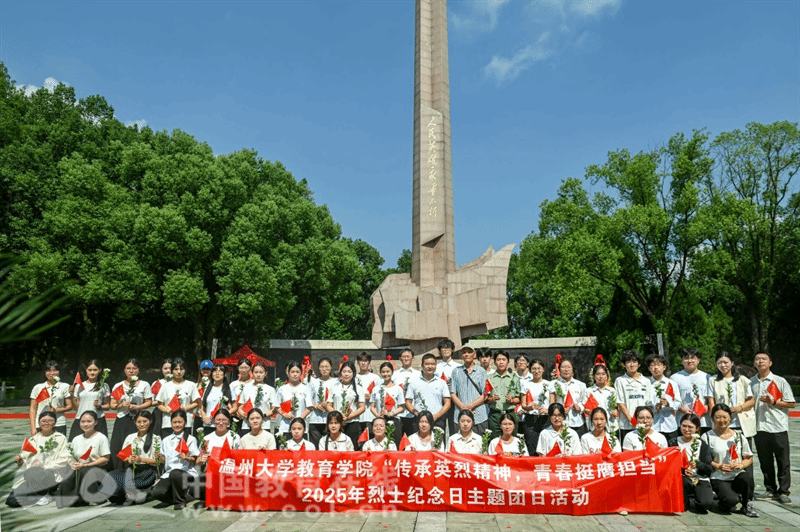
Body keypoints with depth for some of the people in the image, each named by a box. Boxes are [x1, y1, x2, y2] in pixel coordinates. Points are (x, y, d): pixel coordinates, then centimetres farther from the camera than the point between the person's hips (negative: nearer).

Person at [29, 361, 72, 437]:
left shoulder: (64, 387, 8)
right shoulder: (38, 388, 11)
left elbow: (69, 406, 6)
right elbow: (32, 409, 9)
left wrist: (57, 410, -12)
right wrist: (33, 428, 1)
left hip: (59, 425, -1)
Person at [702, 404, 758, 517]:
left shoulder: (739, 437, 12)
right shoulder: (707, 437, 1)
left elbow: (749, 458, 14)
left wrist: (741, 465, -7)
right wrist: (718, 466, -17)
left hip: (738, 476, 3)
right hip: (719, 479, -3)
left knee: (747, 477, -34)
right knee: (731, 500, -31)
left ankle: (746, 505, -5)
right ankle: (723, 504, 10)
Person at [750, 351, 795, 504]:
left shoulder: (780, 381, -2)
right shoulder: (751, 383, 9)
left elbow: (791, 404, -2)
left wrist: (773, 402, -16)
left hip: (778, 428, -3)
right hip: (759, 428, 4)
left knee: (783, 462, 2)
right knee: (765, 462, 9)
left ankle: (783, 492, 12)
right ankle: (771, 490, 20)